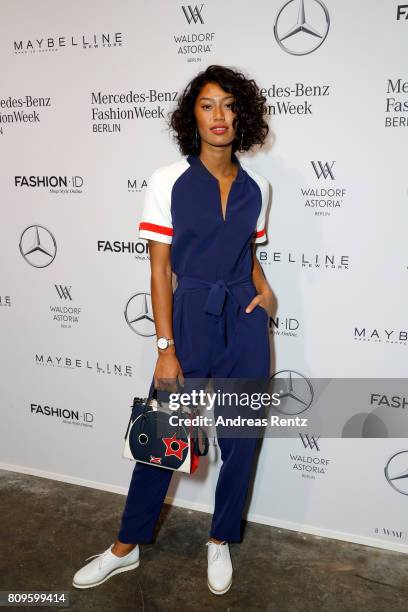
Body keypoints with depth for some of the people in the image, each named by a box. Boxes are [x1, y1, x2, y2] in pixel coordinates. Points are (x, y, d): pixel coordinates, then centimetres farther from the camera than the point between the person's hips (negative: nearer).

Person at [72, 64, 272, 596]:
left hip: (246, 322, 3)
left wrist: (263, 286, -3)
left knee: (240, 440, 10)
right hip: (191, 318, -3)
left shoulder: (256, 187, 5)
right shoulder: (169, 180, -4)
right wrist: (166, 347, -9)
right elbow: (159, 268, -6)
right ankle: (127, 547, 29)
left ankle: (221, 542, 34)